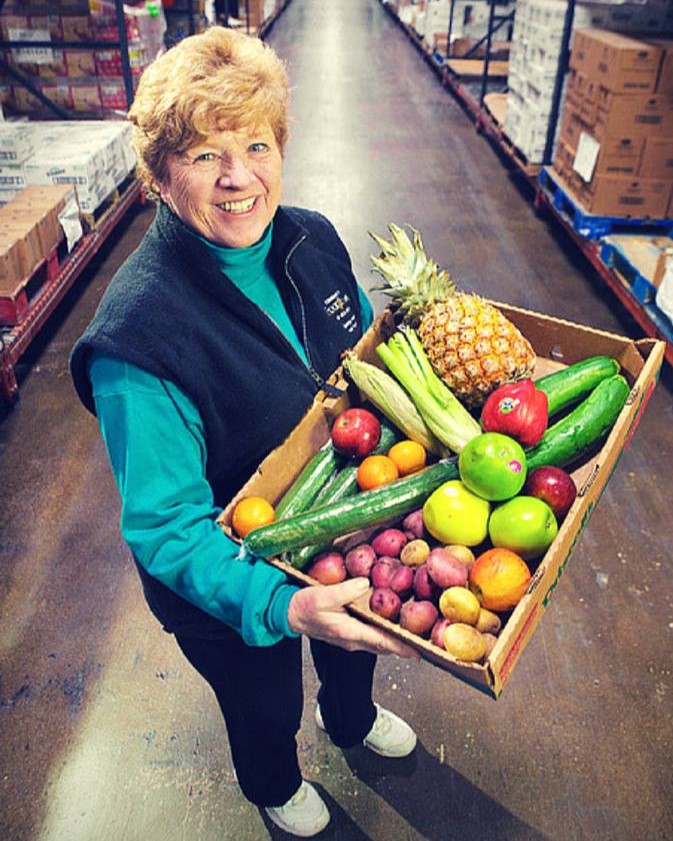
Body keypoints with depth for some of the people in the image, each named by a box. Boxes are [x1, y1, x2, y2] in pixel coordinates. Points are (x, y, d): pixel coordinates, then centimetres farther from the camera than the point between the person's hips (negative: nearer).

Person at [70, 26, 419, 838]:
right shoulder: (139, 330, -34)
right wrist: (280, 605, -43)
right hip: (235, 587, -5)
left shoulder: (311, 239, -13)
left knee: (353, 648, 34)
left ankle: (351, 718, 72)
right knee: (265, 704, 26)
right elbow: (164, 524, -30)